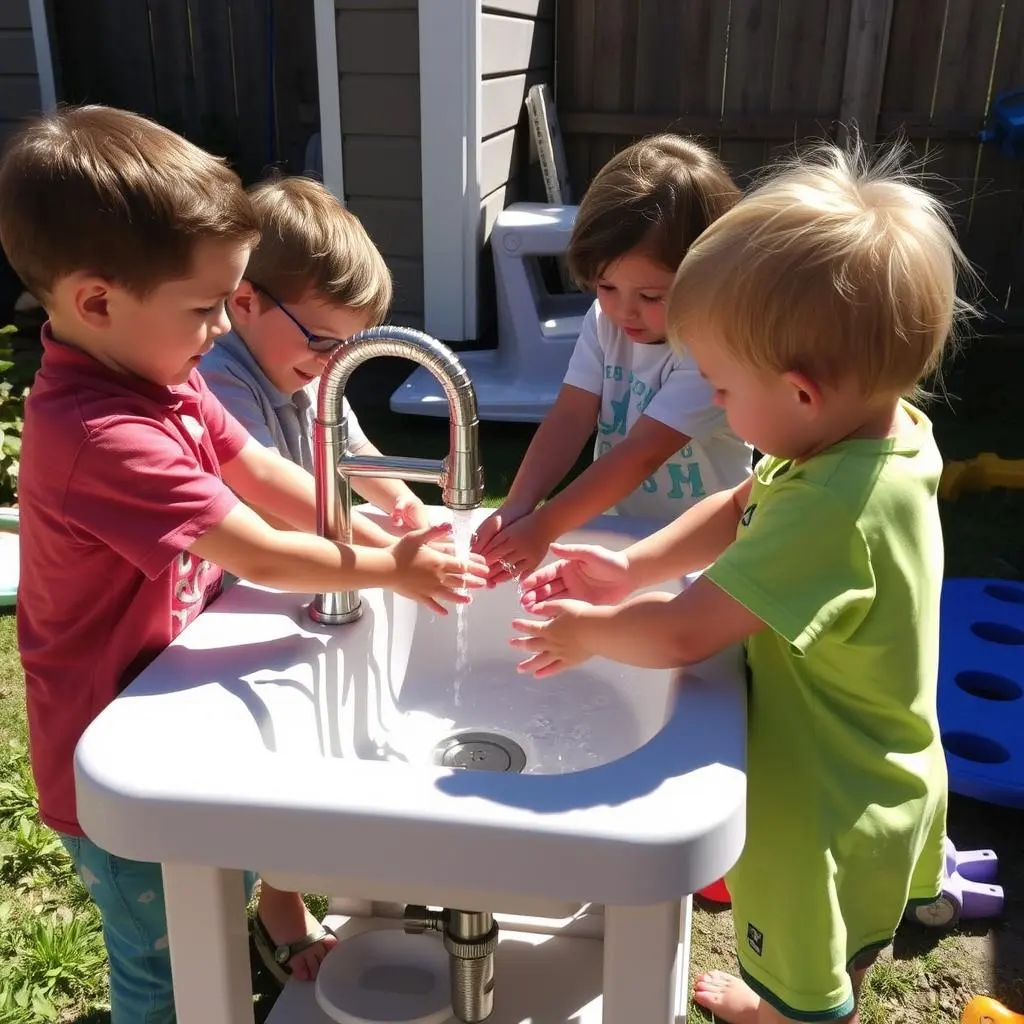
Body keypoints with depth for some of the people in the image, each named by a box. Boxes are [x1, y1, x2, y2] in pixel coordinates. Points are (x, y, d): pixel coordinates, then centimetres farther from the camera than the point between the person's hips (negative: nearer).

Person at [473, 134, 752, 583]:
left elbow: (642, 453, -26)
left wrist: (543, 527, -29)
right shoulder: (604, 321, -3)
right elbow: (569, 419, -10)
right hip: (616, 531, 6)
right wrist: (516, 508, -24)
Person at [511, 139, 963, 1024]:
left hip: (831, 809, -9)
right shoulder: (890, 429, -11)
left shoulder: (835, 511, -40)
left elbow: (686, 634, -33)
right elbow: (741, 510, 2)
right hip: (856, 782, 9)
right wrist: (634, 568, -5)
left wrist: (589, 630, -15)